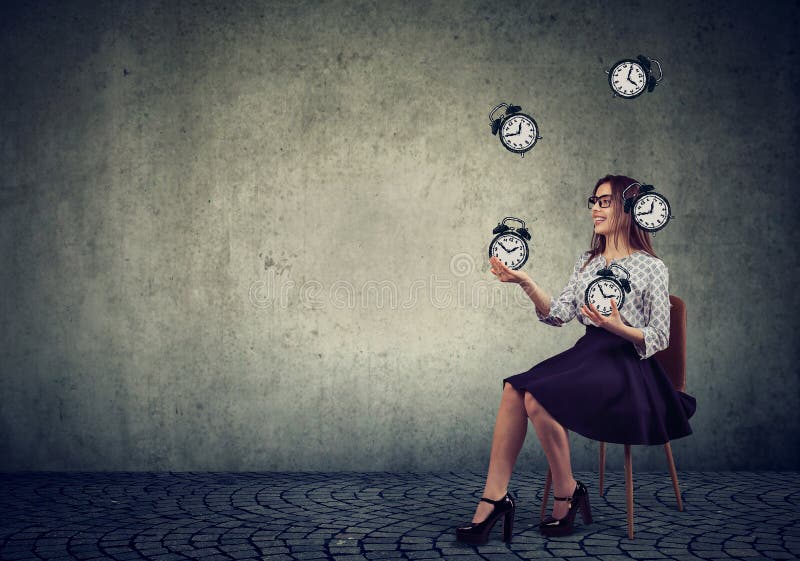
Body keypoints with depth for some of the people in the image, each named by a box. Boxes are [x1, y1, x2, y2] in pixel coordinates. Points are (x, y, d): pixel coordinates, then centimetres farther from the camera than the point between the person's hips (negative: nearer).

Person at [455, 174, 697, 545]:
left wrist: (620, 328, -21)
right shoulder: (587, 262, 18)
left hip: (626, 366, -6)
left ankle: (567, 494, -10)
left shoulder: (651, 268, 0)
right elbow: (559, 314, 6)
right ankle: (494, 498, -25)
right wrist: (526, 283, -8)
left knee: (539, 398, -29)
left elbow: (659, 338, -3)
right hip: (588, 354, 6)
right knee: (514, 390, -23)